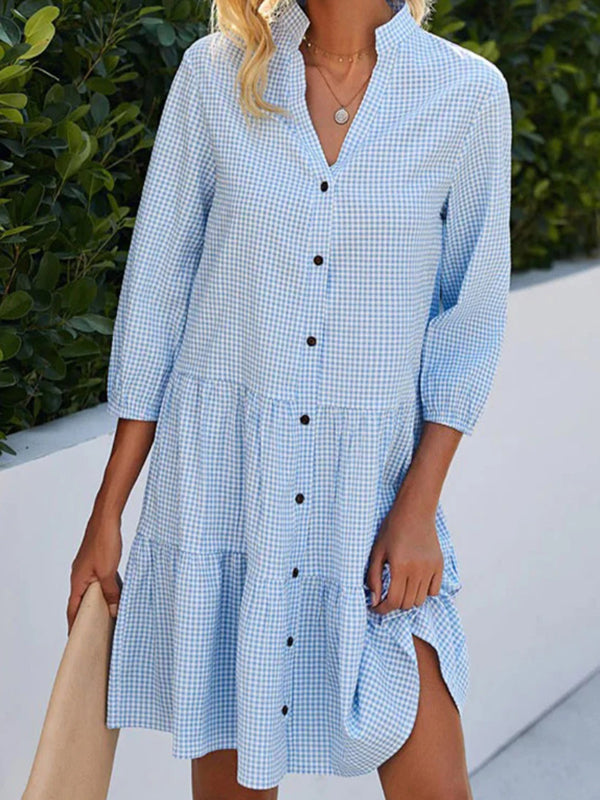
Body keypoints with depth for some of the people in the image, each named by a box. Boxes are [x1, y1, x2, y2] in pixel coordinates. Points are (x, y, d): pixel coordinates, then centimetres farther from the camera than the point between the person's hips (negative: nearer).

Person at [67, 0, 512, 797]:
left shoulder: (468, 93, -4)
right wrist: (106, 515, 1)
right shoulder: (214, 74, -3)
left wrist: (418, 508, -8)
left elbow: (468, 318, 1)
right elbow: (157, 291, 1)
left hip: (368, 488, 0)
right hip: (219, 472, 1)